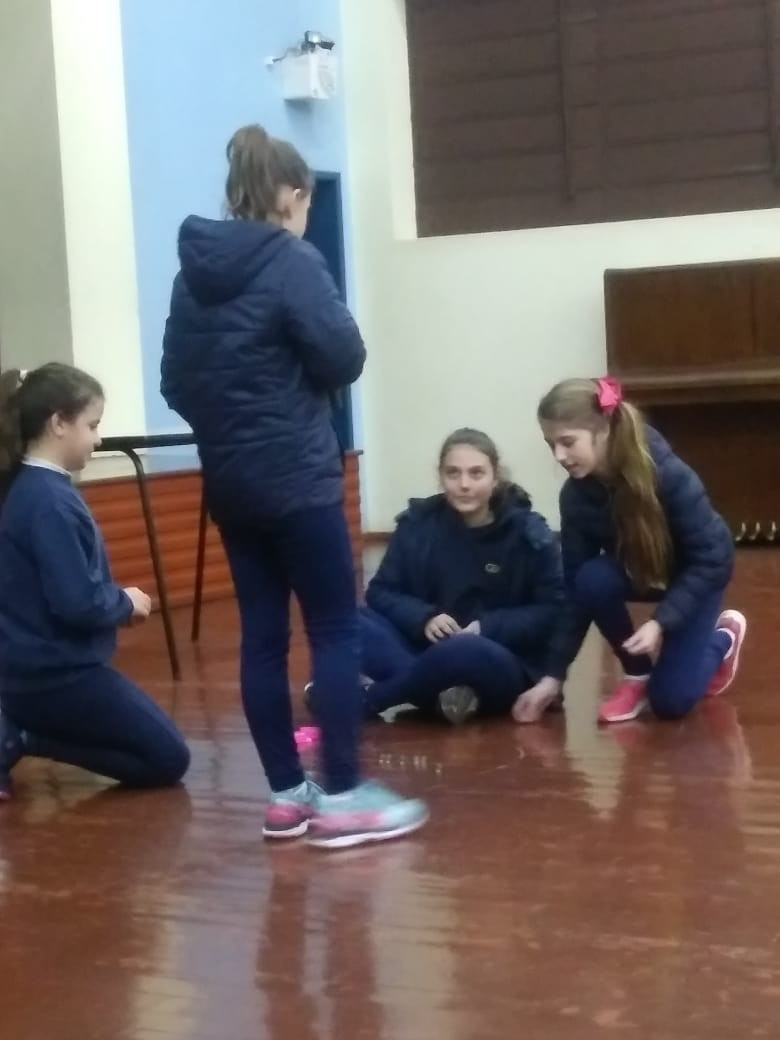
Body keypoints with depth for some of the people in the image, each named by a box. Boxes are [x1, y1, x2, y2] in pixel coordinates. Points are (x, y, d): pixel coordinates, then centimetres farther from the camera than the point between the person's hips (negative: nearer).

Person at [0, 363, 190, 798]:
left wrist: (117, 599, 4)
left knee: (154, 748, 24)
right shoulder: (50, 501, -21)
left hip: (37, 669, 9)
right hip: (56, 673, -9)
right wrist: (127, 602, -6)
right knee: (168, 759, 3)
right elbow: (77, 604, -25)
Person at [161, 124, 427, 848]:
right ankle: (341, 798, 0)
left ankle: (286, 796, 14)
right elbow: (344, 360, -13)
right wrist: (328, 317, 5)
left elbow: (174, 382, 11)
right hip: (296, 477, -7)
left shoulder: (195, 269, 9)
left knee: (263, 633, 9)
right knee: (336, 629, -1)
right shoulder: (291, 262, -11)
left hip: (227, 480, 7)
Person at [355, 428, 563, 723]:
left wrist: (487, 628, -20)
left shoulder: (528, 533, -6)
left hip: (505, 668, -3)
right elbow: (381, 592, 3)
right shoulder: (418, 522, 1)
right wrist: (423, 618, -18)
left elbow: (554, 611, -7)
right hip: (428, 652, 3)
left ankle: (366, 698, -17)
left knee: (464, 652, -39)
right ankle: (442, 690, -32)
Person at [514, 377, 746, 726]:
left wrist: (661, 623, -39)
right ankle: (637, 673, -5)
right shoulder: (576, 495, -21)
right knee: (592, 580, -31)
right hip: (640, 571, 4)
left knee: (670, 701, -13)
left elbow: (709, 559, -29)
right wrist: (554, 674, -20)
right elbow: (575, 589, -17)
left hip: (699, 575, -4)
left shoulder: (669, 476, -35)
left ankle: (723, 636, 18)